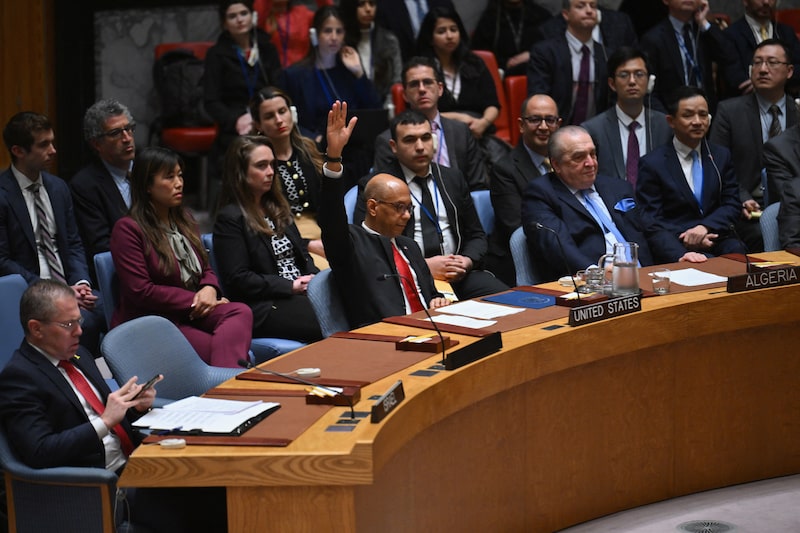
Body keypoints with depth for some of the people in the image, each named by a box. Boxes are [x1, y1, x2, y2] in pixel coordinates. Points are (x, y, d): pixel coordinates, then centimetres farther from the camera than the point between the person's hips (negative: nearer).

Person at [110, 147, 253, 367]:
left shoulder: (182, 220, 19)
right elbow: (140, 291, -13)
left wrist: (210, 290, -5)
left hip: (190, 314, 7)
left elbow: (205, 269, 21)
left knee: (241, 312, -29)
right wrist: (195, 300, -13)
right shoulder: (127, 229, -6)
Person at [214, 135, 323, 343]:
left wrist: (314, 278, 1)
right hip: (263, 308, -8)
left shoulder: (277, 209, 22)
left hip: (300, 293, 8)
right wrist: (291, 286, -12)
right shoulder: (229, 219, -3)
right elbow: (237, 280, -10)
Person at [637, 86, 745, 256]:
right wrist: (684, 236, -19)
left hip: (717, 237, 4)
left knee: (736, 252, -31)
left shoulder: (721, 156, 15)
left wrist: (705, 227, -12)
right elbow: (650, 219, -2)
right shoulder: (652, 164, 1)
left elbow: (732, 205, 9)